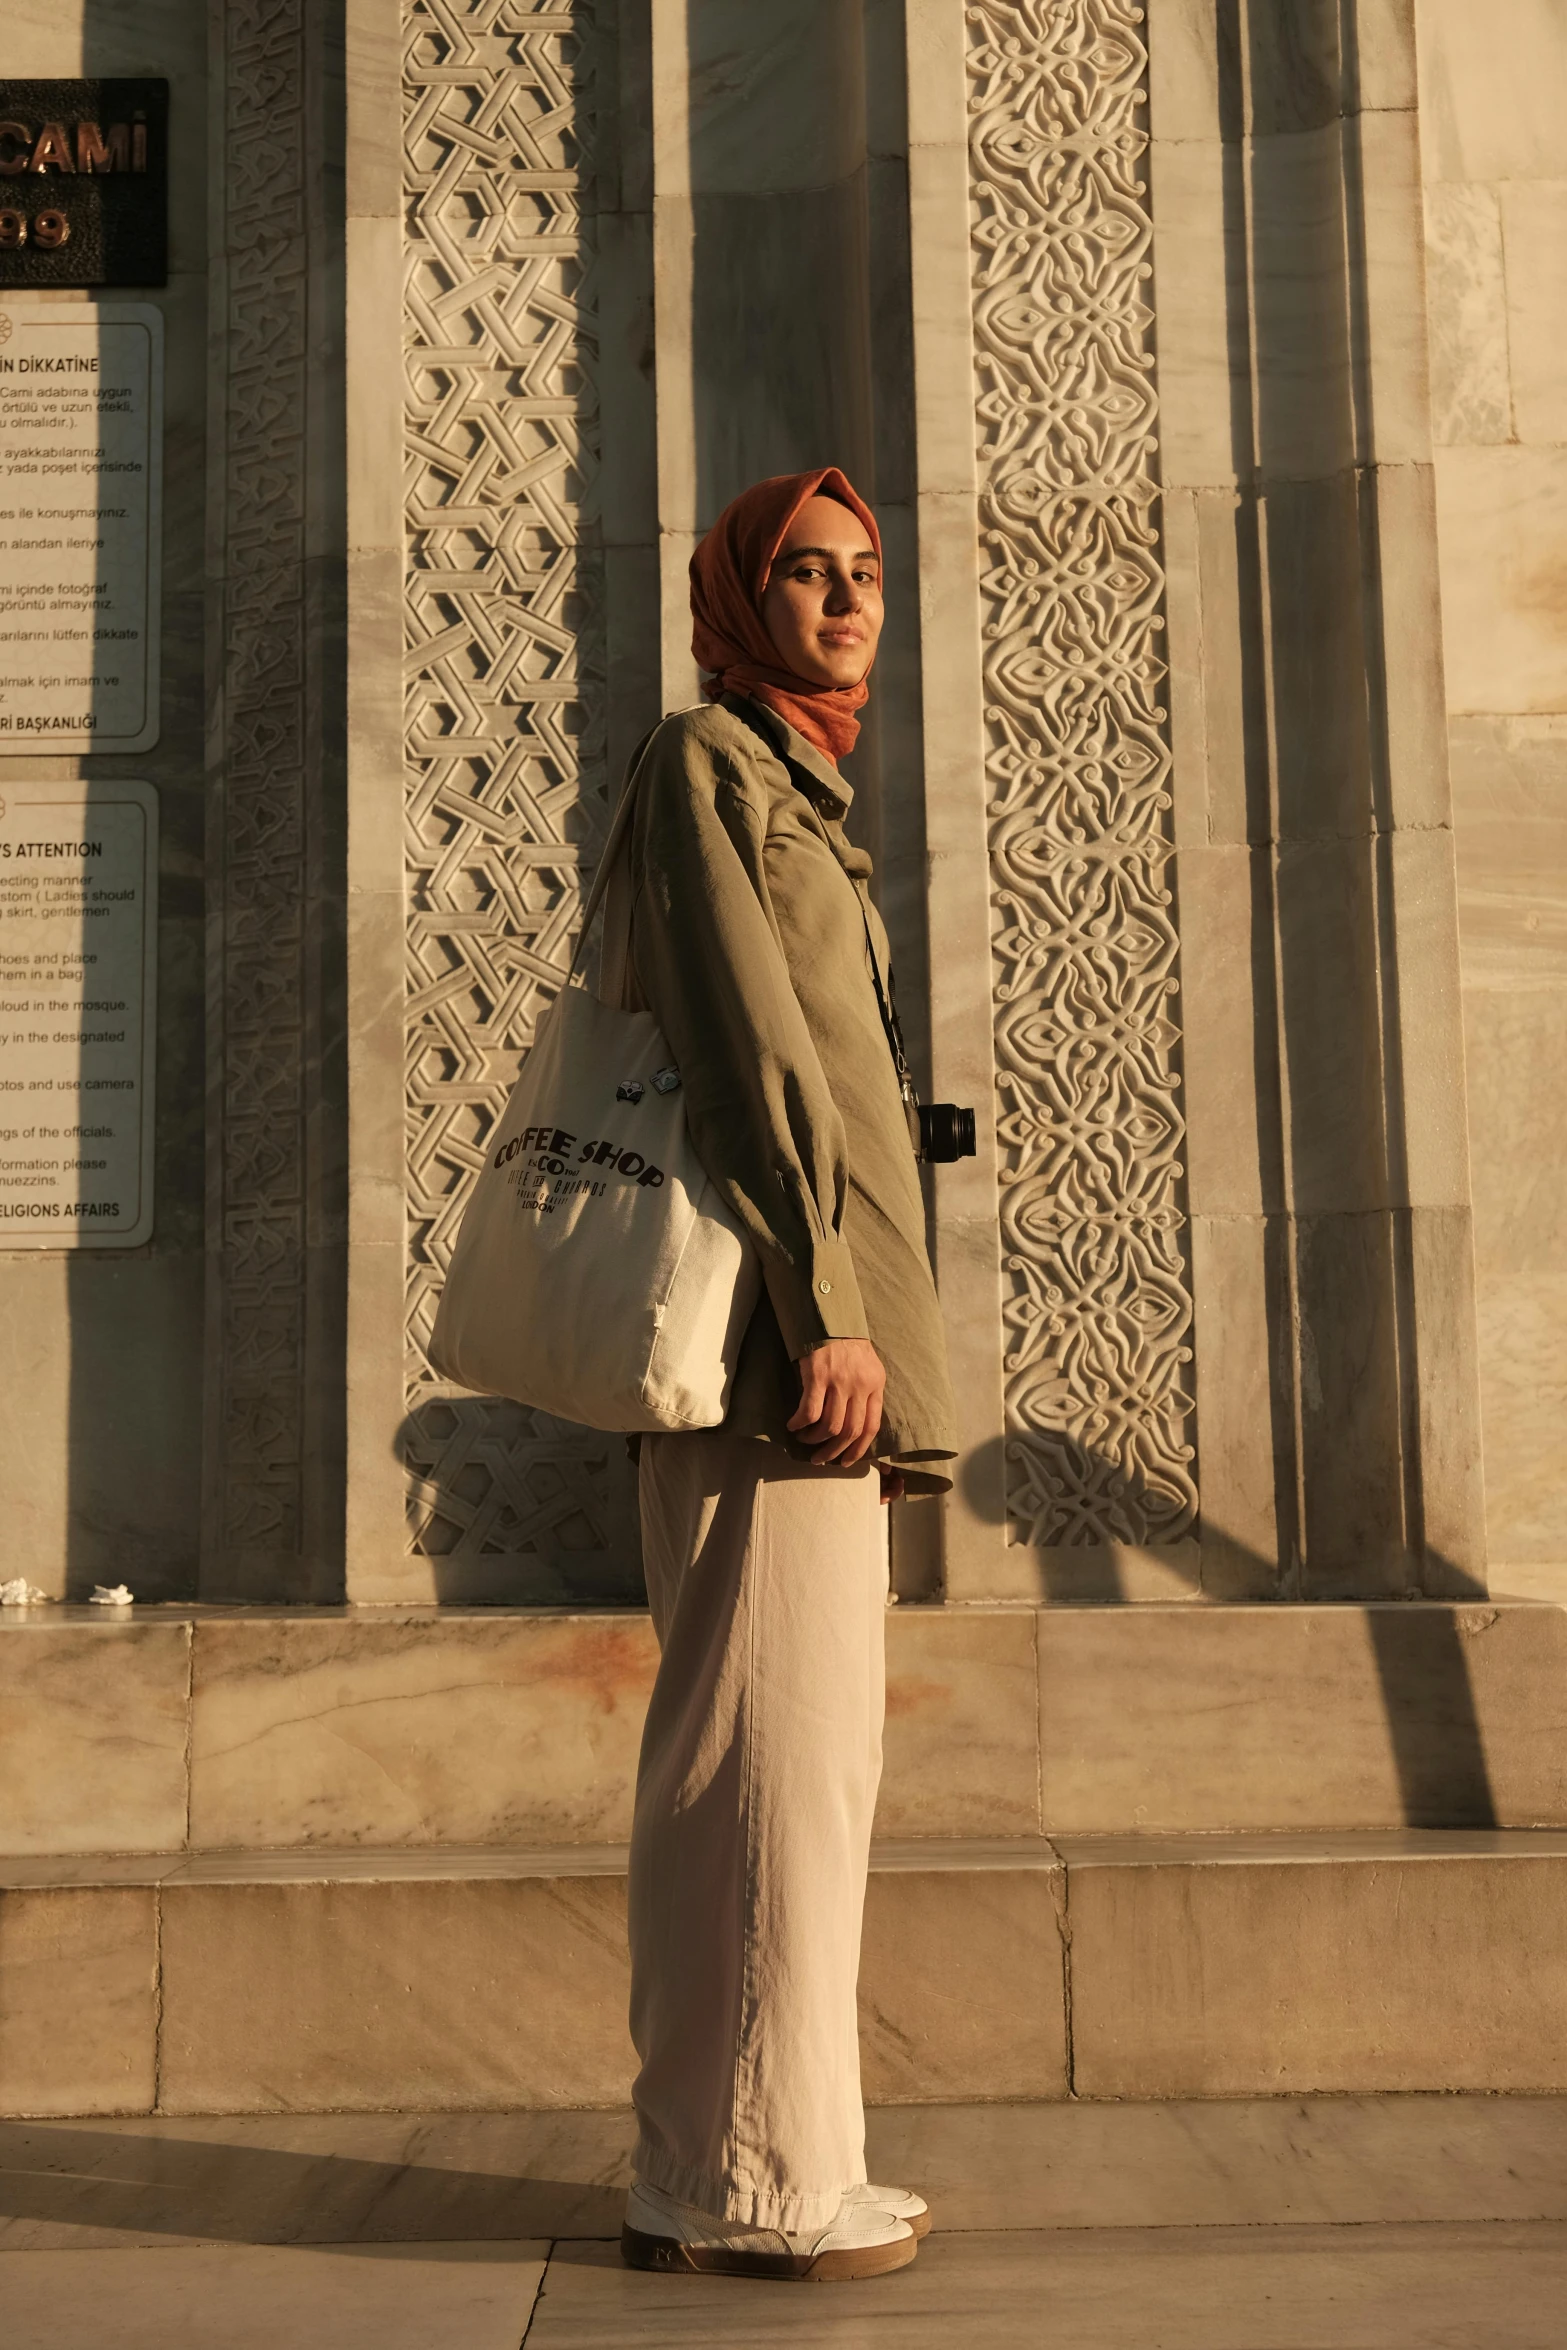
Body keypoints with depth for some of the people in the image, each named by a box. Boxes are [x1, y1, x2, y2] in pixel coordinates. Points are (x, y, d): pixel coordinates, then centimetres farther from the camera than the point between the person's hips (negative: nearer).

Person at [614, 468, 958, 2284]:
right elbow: (739, 1038, -14)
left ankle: (716, 2165, 17)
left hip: (807, 1319, 10)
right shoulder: (705, 759, -3)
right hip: (767, 1309, -10)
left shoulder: (794, 793, 25)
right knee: (776, 1741, -8)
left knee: (759, 1748, 10)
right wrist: (823, 1308, -20)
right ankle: (754, 2178, -1)